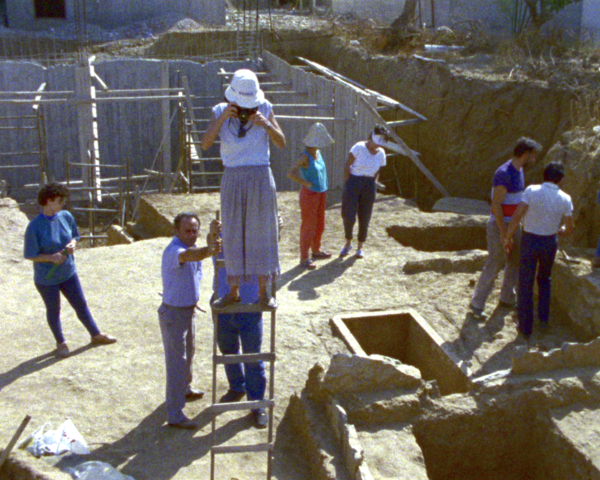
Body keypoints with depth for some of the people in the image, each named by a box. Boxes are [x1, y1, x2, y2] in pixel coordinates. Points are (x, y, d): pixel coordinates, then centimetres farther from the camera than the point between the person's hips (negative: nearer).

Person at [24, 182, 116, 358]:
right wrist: (51, 257, -27)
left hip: (68, 272, 4)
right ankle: (60, 343, 36)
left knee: (81, 304, 16)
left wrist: (72, 244, -12)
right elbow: (30, 255, -16)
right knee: (53, 310, 15)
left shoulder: (66, 216, -7)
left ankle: (96, 335, 34)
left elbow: (75, 236, 9)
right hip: (46, 278, -4)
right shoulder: (34, 227, -21)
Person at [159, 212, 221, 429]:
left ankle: (184, 389, 51)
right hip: (173, 312, -9)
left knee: (187, 354, 27)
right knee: (176, 361, -4)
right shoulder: (173, 251, -28)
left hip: (188, 310, 9)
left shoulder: (192, 247, 2)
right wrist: (209, 250, -68)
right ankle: (174, 415, 4)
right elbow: (187, 256, -52)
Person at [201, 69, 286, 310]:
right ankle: (233, 291, 19)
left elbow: (281, 143, -4)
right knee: (233, 235, 6)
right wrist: (222, 118, -21)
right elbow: (205, 144, -11)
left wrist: (266, 124, -20)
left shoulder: (265, 110, -3)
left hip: (260, 178, -1)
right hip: (233, 180, 1)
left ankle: (263, 291, 16)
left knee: (261, 233, 4)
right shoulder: (220, 112, -2)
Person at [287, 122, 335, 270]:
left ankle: (316, 250, 37)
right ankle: (304, 258, 8)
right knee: (308, 226, -1)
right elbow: (290, 173, -28)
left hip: (321, 194, 8)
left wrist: (323, 187, 11)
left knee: (319, 224, 20)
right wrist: (307, 183, -21)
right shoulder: (305, 156, -20)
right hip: (309, 195, -8)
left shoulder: (318, 153, 5)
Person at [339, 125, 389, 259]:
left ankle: (360, 247, 21)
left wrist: (373, 185, 2)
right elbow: (347, 166, -7)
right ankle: (348, 243, 19)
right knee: (349, 217, -6)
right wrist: (347, 185, -8)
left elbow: (377, 173, 13)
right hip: (354, 182, -3)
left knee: (364, 219, 6)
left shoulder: (381, 153, 4)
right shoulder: (359, 147, -9)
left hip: (369, 185, 4)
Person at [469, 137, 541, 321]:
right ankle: (477, 305, 7)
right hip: (499, 225, -10)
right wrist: (503, 233, -24)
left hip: (513, 225, 10)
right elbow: (496, 204, -25)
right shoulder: (504, 173, -22)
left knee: (516, 261, 17)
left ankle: (507, 299, 33)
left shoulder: (518, 171, 9)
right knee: (493, 266, -5)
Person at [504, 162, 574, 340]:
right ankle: (543, 318, 27)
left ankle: (526, 328, 14)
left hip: (530, 240, -2)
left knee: (526, 285, 8)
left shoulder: (532, 190, -15)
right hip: (550, 242, 2)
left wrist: (508, 238, -8)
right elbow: (570, 229, 0)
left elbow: (517, 216, -20)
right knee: (545, 280, 27)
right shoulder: (565, 199, -7)